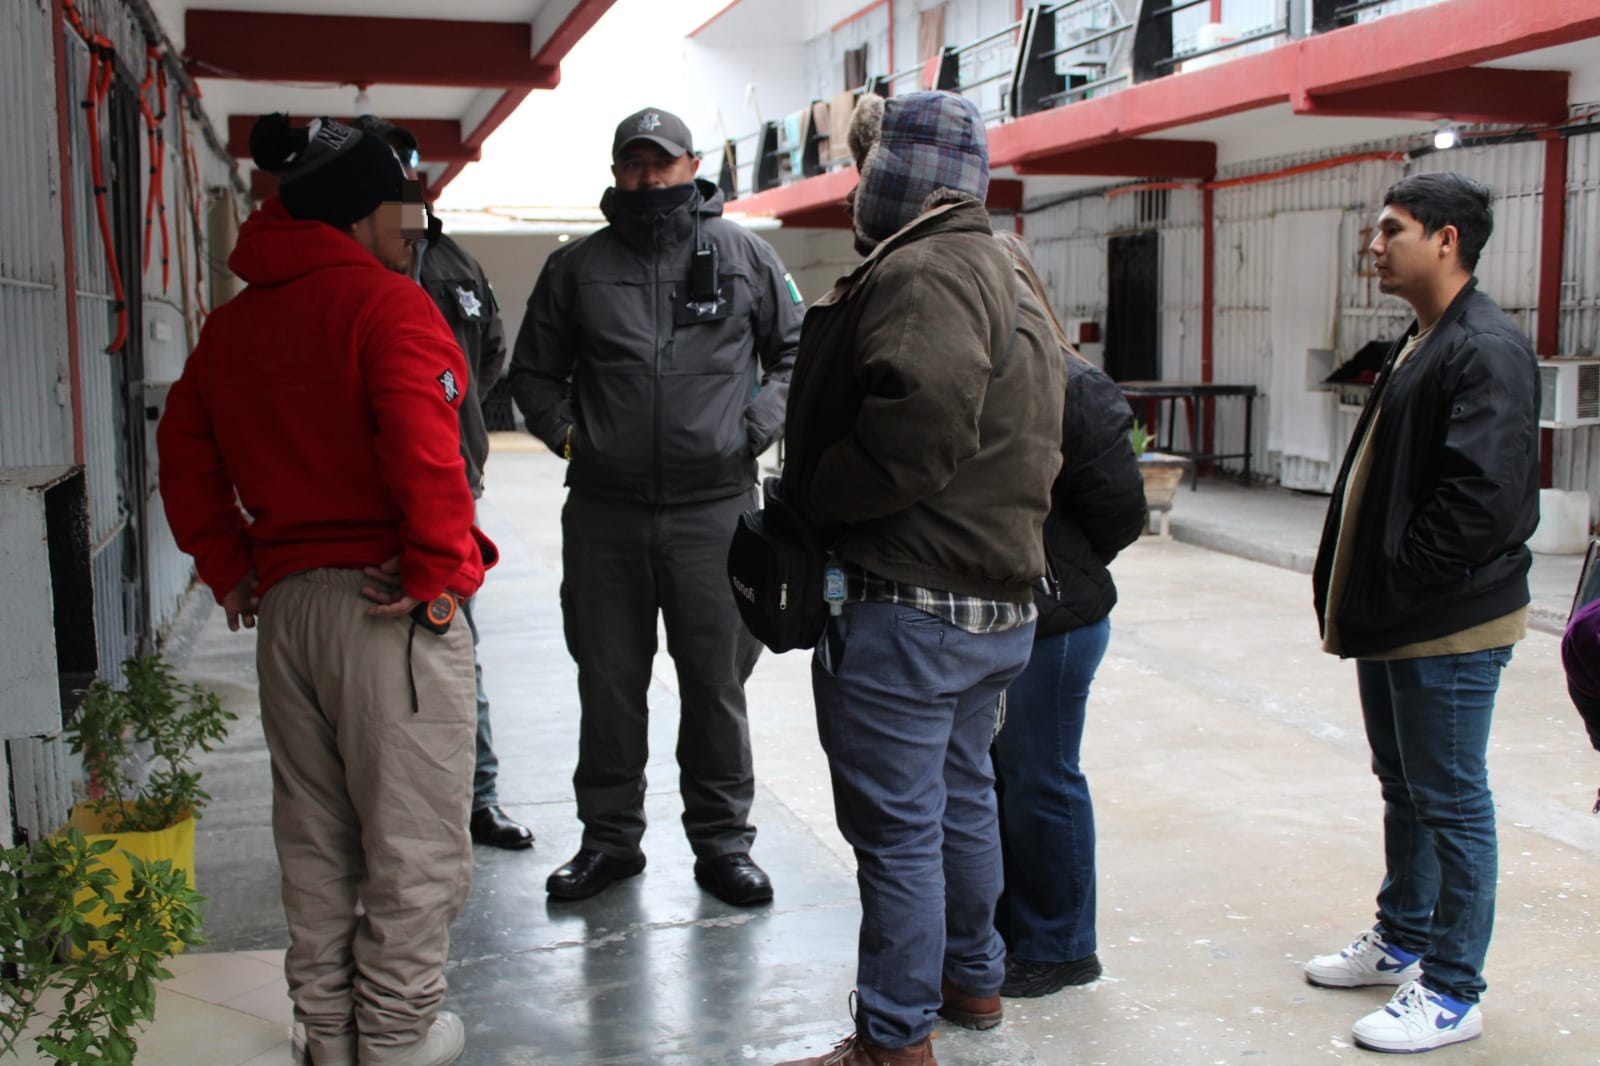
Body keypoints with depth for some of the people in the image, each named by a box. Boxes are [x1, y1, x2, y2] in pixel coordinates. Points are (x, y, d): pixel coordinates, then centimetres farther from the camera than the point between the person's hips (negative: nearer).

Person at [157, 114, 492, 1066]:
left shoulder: (231, 325, 12)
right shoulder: (385, 302, -12)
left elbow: (184, 456, 17)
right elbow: (426, 452, -24)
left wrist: (231, 569, 18)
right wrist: (440, 572, -15)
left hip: (285, 605, 8)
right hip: (387, 605, -7)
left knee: (315, 839, 18)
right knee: (413, 840, 5)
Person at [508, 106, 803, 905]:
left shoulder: (743, 256, 6)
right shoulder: (576, 267, 8)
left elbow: (797, 352, 12)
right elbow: (533, 370, 19)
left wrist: (757, 425, -1)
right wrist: (564, 432, 4)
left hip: (713, 507, -1)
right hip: (603, 511, 2)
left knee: (716, 683, 6)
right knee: (608, 682, 10)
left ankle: (721, 840, 21)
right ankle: (609, 836, 25)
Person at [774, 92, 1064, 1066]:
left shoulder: (923, 271, -15)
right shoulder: (1008, 280, 18)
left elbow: (923, 418, -30)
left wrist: (811, 493, -16)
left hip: (911, 610, -11)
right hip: (1000, 601, 11)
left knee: (897, 828, -1)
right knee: (962, 797, 23)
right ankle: (973, 977, 39)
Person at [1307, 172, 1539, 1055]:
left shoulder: (1487, 352, -18)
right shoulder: (1418, 346, 15)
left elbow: (1485, 499, -27)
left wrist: (1400, 582, -17)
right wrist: (1350, 594, 11)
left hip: (1450, 629, -10)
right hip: (1393, 620, 10)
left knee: (1451, 803, 1)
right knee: (1404, 789, 21)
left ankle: (1452, 991, 13)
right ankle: (1402, 940, 37)